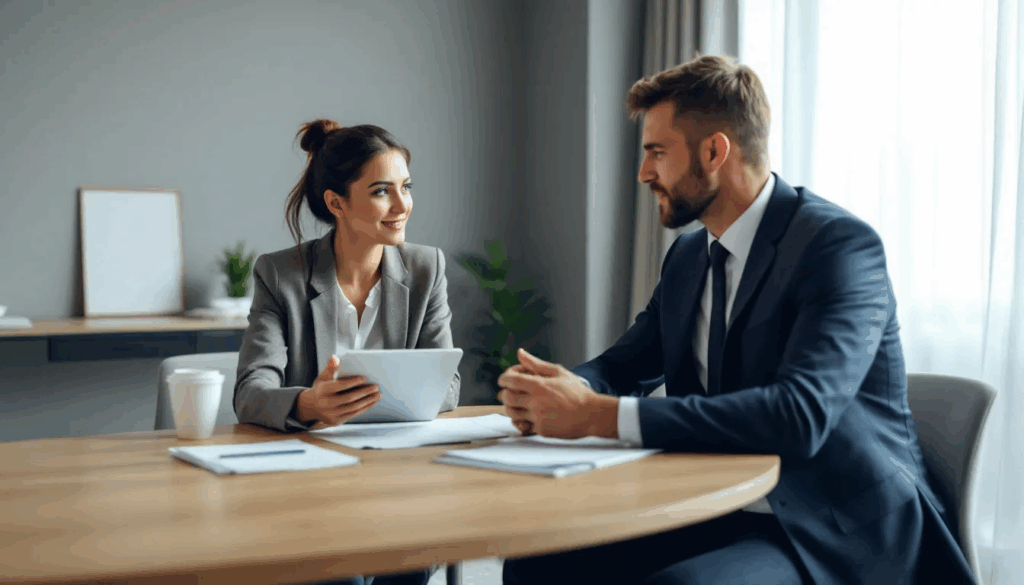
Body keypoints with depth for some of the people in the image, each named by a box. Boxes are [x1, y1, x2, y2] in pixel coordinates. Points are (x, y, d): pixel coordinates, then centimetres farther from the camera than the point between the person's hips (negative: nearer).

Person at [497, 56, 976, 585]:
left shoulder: (841, 245, -16)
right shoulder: (687, 256, 11)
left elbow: (799, 414, -29)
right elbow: (622, 365, 15)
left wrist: (597, 414, -31)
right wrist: (564, 388, -12)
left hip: (840, 535, -7)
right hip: (719, 518, 7)